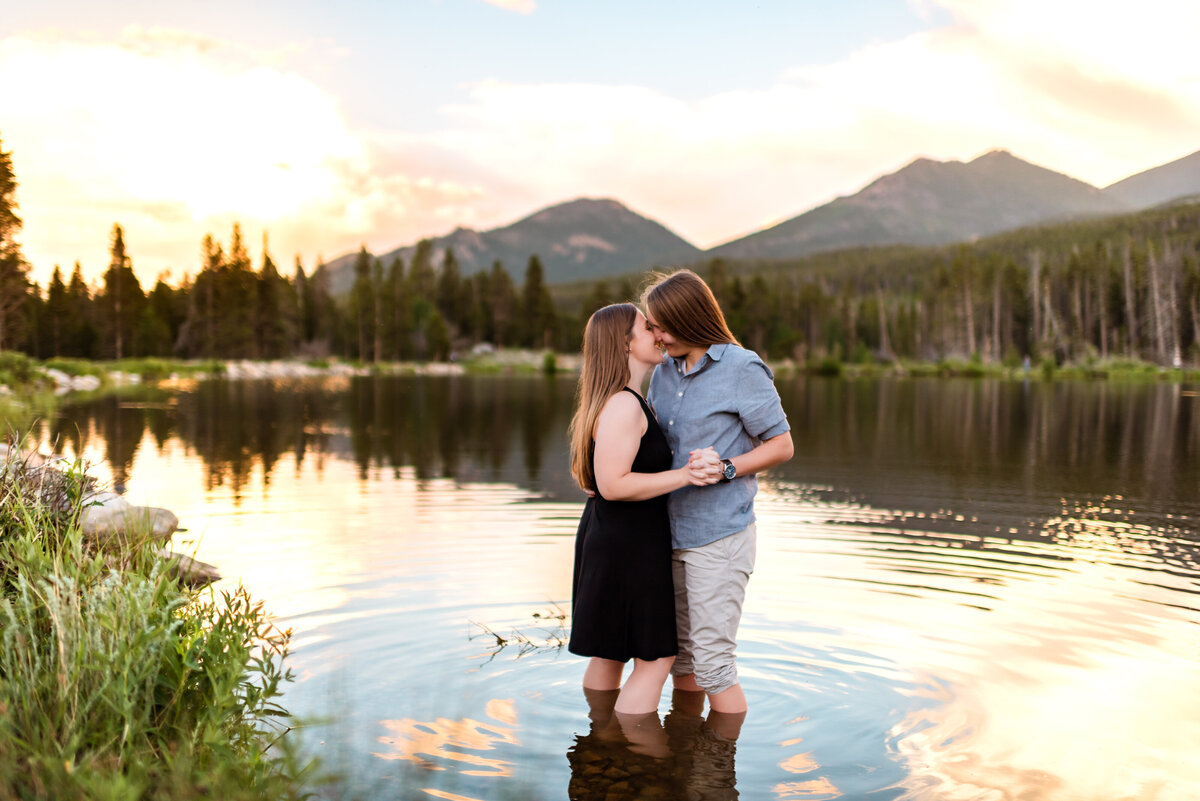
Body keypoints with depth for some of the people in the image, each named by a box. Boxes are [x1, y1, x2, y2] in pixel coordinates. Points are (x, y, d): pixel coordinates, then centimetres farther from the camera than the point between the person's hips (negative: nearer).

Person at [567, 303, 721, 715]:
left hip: (608, 538, 10)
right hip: (629, 545, -10)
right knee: (655, 659, -1)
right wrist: (684, 476, -26)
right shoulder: (623, 405, -22)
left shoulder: (619, 401, 11)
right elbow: (612, 484, -26)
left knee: (609, 654, 20)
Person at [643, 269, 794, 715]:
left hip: (719, 533, -7)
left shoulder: (743, 370, -10)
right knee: (679, 654, 15)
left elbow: (782, 445, -6)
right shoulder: (664, 373, 10)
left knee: (713, 662, -3)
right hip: (670, 533, 7)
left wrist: (725, 468, -20)